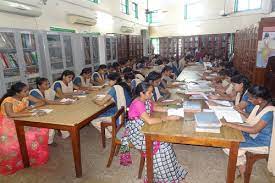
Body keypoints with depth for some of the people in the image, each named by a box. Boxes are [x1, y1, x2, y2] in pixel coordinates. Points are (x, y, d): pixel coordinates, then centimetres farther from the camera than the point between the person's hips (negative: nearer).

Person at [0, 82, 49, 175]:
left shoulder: (26, 97, -7)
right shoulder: (8, 101, -24)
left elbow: (42, 102, -2)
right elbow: (11, 115, -42)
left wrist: (31, 107, -22)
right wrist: (32, 113, -47)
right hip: (8, 124, -5)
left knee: (41, 130, -16)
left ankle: (36, 155, 1)